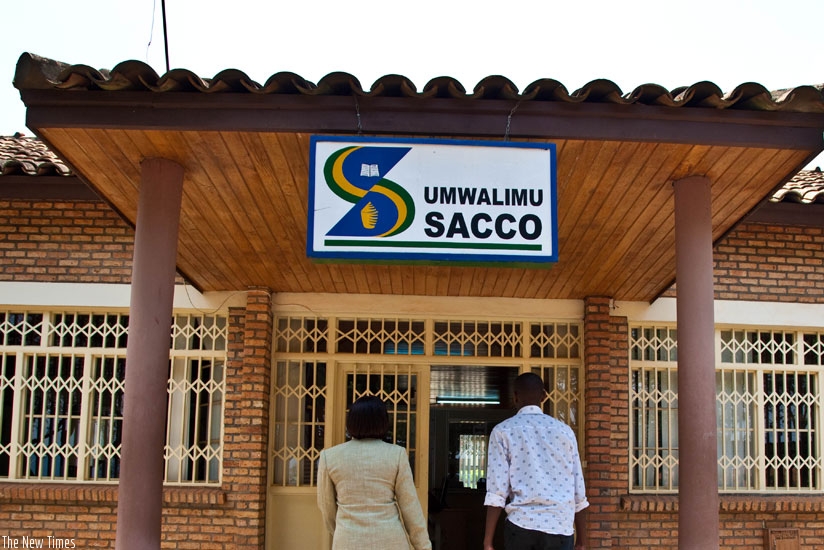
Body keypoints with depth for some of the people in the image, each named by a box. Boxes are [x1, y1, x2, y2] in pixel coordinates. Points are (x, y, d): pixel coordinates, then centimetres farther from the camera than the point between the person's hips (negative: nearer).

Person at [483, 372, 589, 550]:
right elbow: (578, 493, 9)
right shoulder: (565, 430, 11)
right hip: (561, 529, 2)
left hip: (521, 526, -1)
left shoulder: (503, 431, 4)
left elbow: (496, 492, -4)